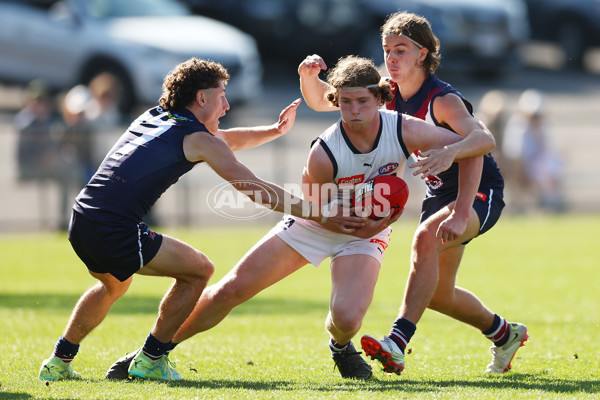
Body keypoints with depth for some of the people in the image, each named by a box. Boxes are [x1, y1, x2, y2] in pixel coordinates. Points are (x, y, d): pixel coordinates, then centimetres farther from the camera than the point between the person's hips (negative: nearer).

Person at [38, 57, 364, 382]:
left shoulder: (152, 117, 22)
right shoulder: (198, 139, -2)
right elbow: (254, 188, -5)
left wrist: (274, 131, 35)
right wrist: (321, 216, -3)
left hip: (80, 222, 8)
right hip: (116, 231, -8)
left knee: (114, 284, 36)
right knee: (199, 269, 6)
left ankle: (59, 362, 35)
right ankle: (150, 361, 10)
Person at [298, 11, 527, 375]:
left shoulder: (442, 100, -27)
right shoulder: (390, 93, -5)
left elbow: (485, 139, -45)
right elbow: (321, 101, 0)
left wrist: (450, 152, -65)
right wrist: (309, 77, -23)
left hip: (480, 193, -8)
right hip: (440, 193, 8)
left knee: (426, 237, -37)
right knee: (437, 294, 13)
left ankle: (397, 344, -47)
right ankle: (504, 334, 41)